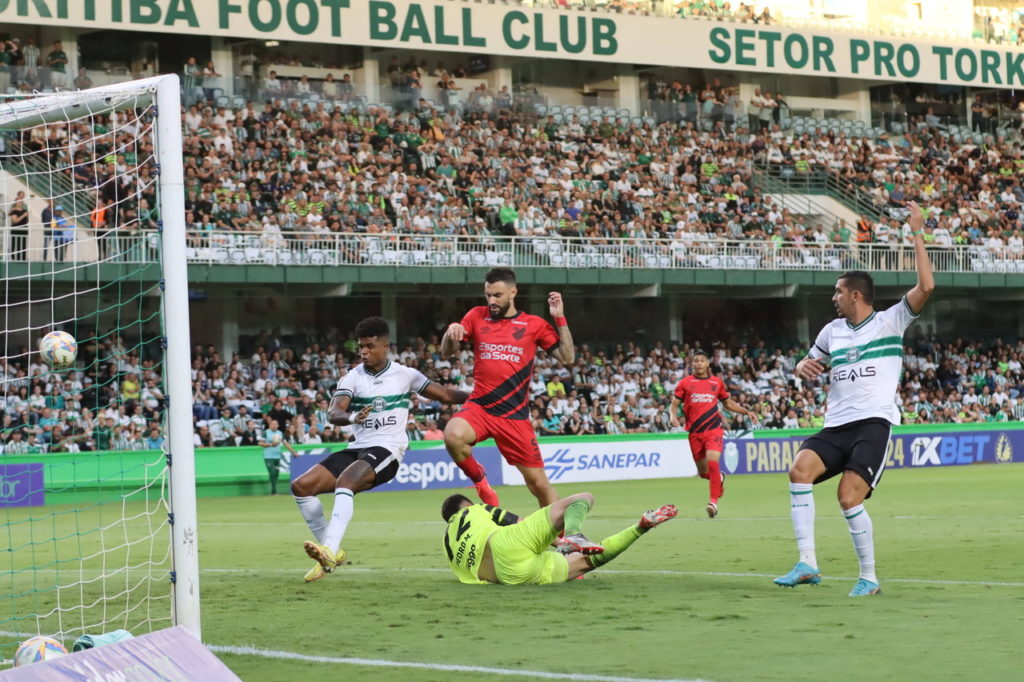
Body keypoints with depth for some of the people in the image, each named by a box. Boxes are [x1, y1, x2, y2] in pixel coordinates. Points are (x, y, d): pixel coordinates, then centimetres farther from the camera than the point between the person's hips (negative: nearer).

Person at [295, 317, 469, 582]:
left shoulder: (405, 375, 4)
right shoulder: (352, 378, 5)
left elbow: (445, 395, 13)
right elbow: (333, 413, -10)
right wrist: (351, 417, -32)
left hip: (386, 450, -4)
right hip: (357, 448, 4)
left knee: (344, 481, -34)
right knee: (301, 486, -9)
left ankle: (330, 549, -46)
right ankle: (331, 553, 1)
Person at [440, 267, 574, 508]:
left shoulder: (534, 325, 4)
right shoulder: (477, 316, 8)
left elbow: (568, 358, 2)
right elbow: (446, 353, 10)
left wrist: (560, 319, -6)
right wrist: (451, 333, -12)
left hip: (515, 415, -1)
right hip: (479, 407, 1)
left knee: (538, 483, 1)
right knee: (453, 435, -33)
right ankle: (479, 479, -4)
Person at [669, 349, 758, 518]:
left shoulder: (717, 382, 9)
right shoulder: (685, 383, 5)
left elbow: (728, 403, 23)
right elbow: (674, 404, 6)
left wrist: (747, 412, 12)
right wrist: (673, 416, -15)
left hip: (713, 429, -1)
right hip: (694, 432, 1)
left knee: (712, 462, -24)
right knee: (703, 472, 9)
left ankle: (714, 501, -22)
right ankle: (719, 478, 44)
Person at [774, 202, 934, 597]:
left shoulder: (890, 322, 3)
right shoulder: (832, 330, 19)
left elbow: (926, 287, -11)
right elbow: (810, 364, 33)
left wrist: (917, 234, -10)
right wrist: (803, 367, 7)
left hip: (875, 422, -5)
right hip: (837, 425, 5)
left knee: (849, 498, -19)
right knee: (800, 468, -23)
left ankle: (869, 577, 0)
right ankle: (807, 564, -23)